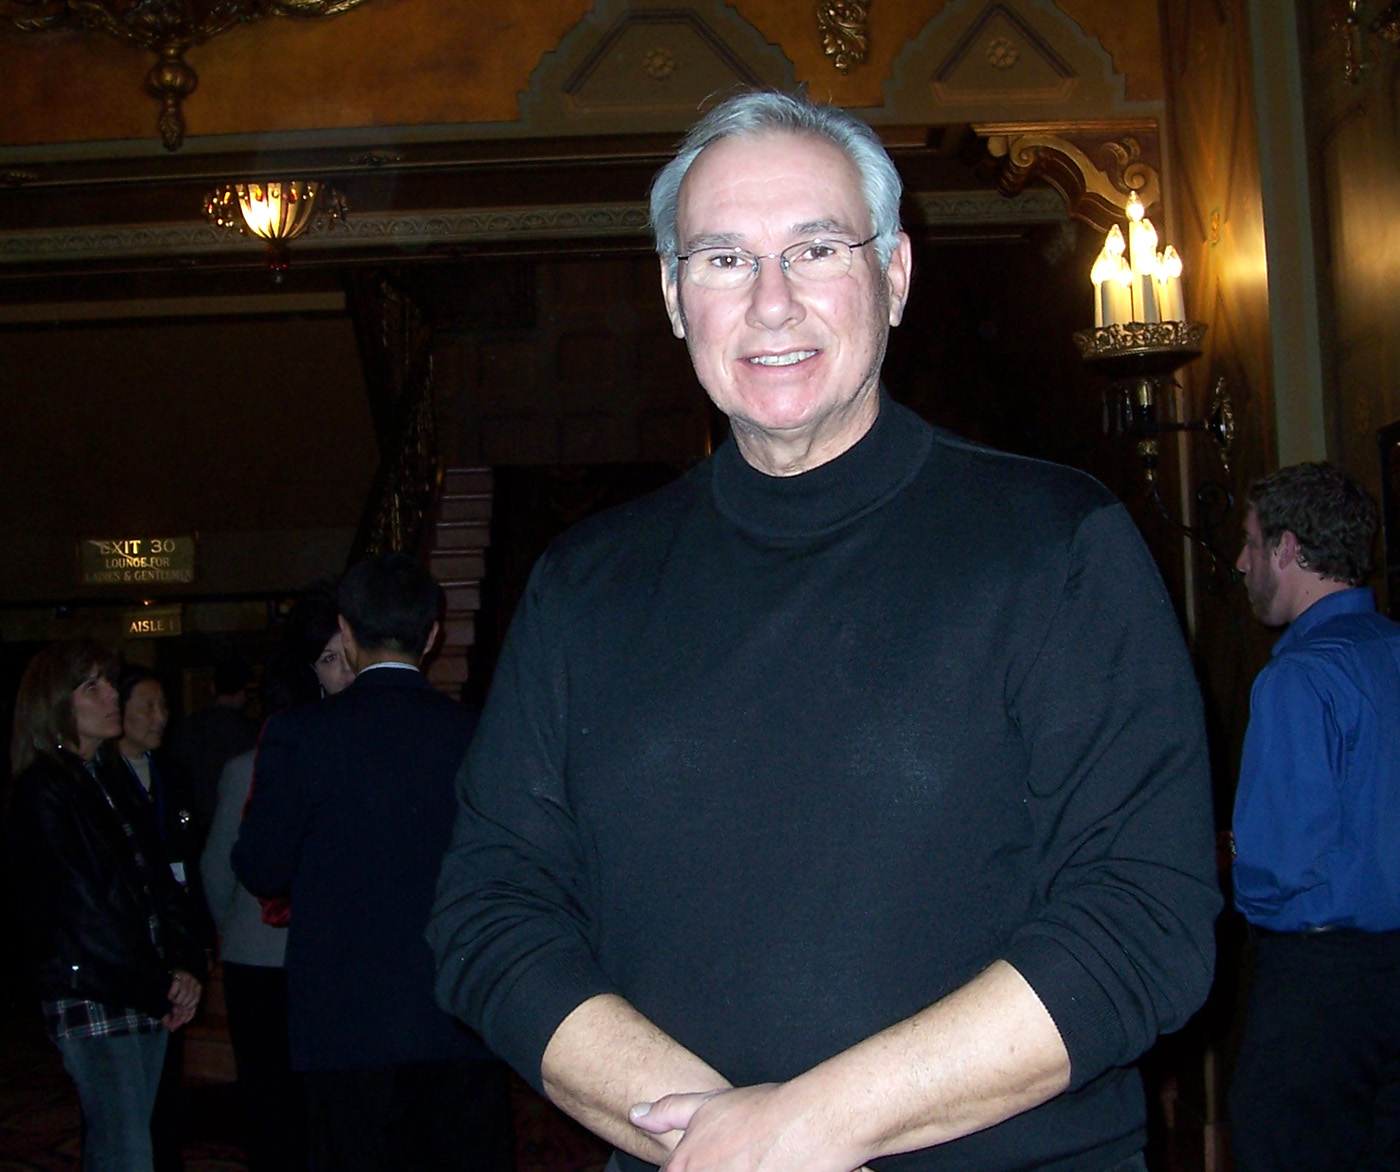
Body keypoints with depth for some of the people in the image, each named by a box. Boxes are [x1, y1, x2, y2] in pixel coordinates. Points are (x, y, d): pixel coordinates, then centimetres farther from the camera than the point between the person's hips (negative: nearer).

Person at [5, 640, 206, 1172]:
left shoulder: (115, 782, 16)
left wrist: (186, 965, -3)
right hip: (90, 999, -7)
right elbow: (81, 913, -13)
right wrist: (159, 988, -10)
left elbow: (160, 883, 13)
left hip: (147, 997, 7)